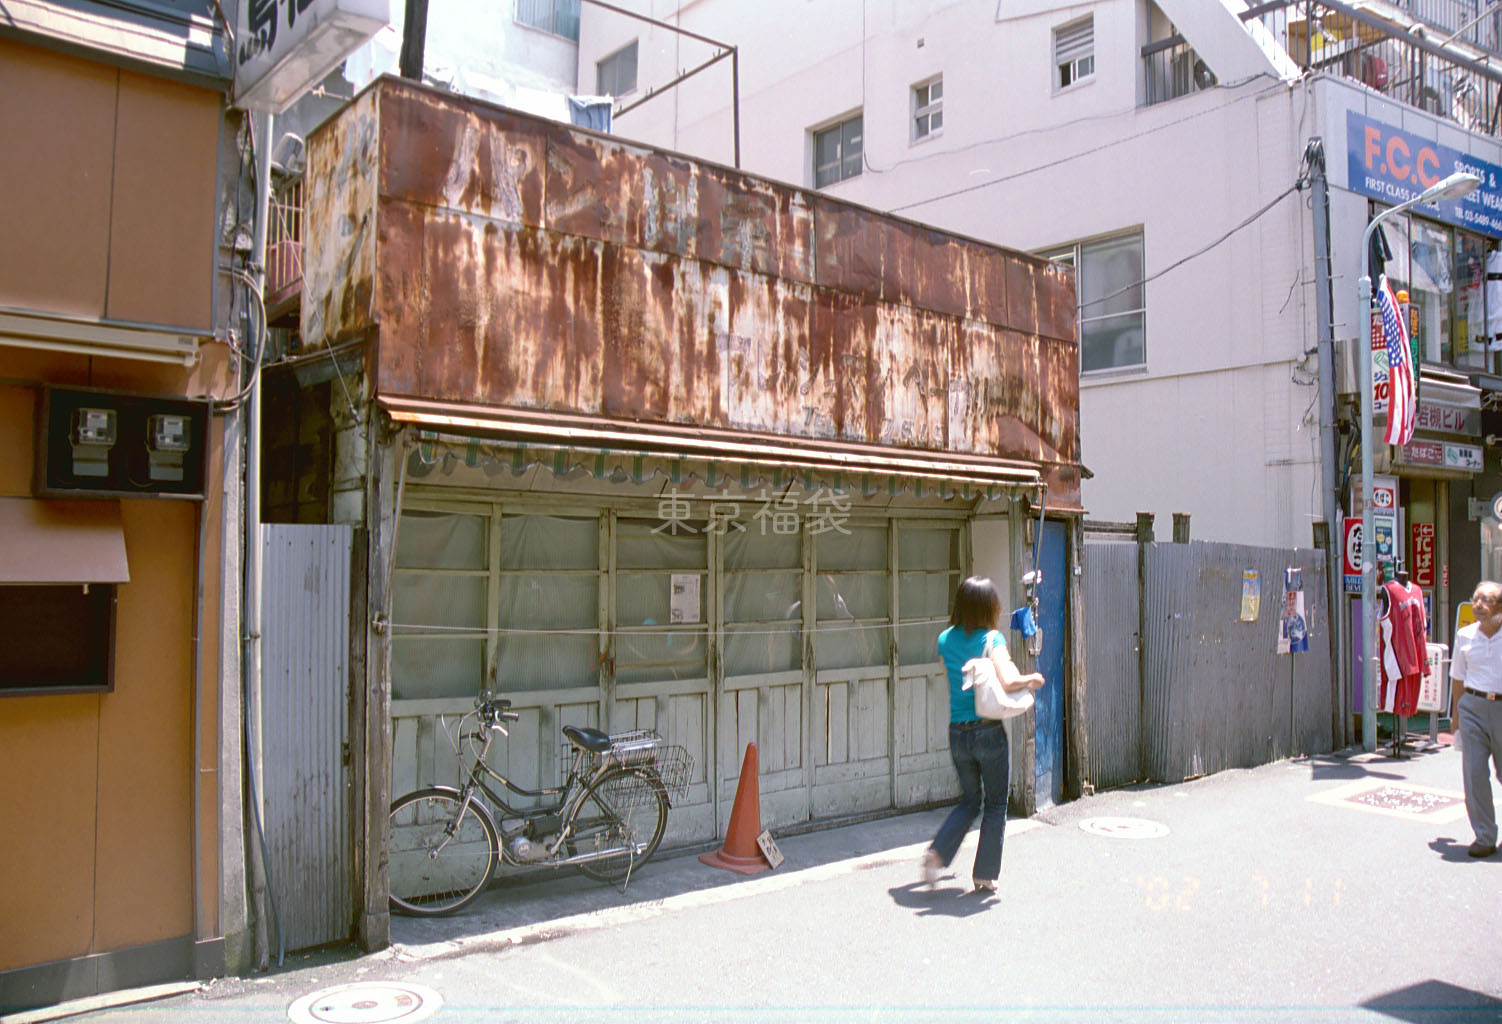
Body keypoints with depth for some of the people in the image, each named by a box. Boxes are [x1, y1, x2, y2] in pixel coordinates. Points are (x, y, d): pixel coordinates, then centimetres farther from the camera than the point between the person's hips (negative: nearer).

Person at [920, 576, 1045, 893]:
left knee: (969, 801, 21)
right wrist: (1031, 679, -6)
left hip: (957, 733, 5)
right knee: (995, 806, 12)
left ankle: (936, 852, 5)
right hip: (989, 733, -4)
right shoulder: (993, 639, -12)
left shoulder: (945, 639, 2)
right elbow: (1008, 681, -26)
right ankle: (985, 875, 17)